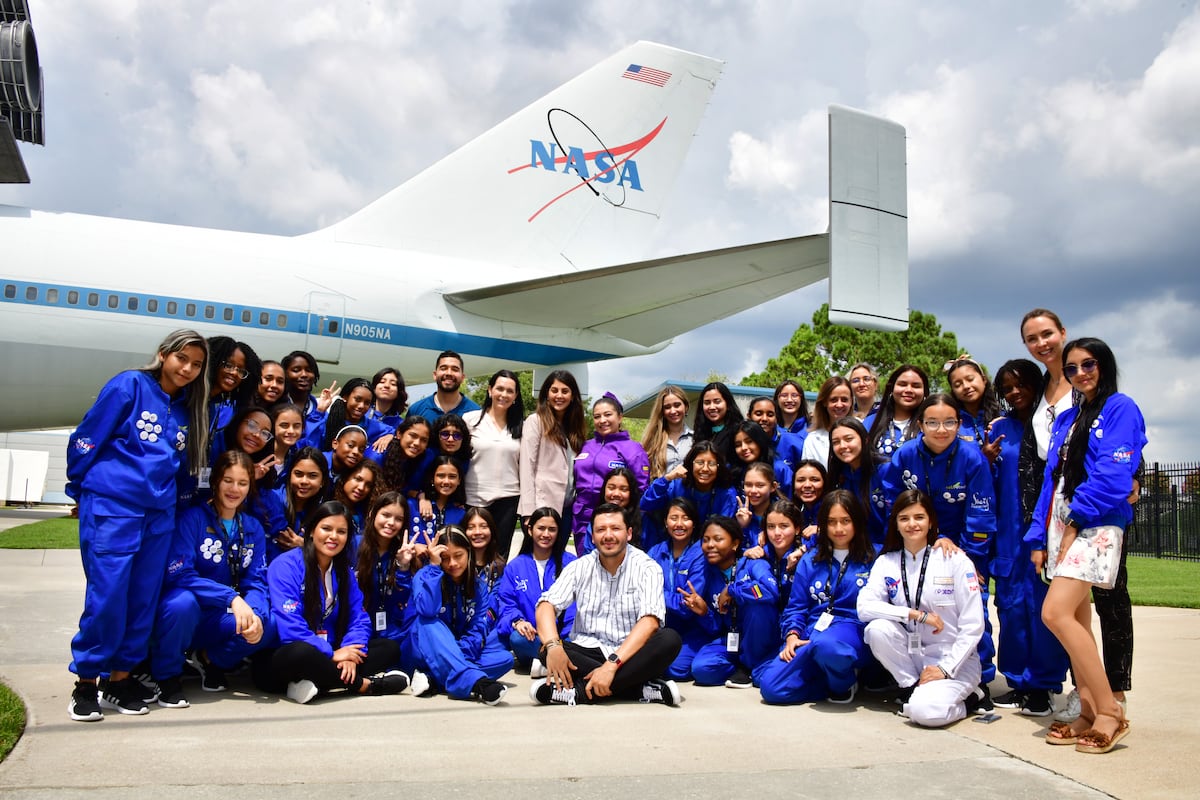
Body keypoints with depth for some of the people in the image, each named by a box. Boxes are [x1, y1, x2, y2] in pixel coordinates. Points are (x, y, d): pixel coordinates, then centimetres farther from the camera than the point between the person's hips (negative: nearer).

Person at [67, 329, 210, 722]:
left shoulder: (189, 409, 13)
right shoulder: (130, 386, -3)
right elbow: (87, 438, -2)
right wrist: (81, 487, 4)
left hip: (159, 514, 5)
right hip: (111, 507, -5)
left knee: (144, 599, 6)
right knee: (107, 594, -5)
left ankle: (120, 678, 19)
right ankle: (85, 681, 9)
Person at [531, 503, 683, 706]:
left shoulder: (647, 568, -5)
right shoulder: (579, 567, 3)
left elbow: (650, 621, -19)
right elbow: (547, 605, -8)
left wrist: (611, 665, -31)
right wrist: (553, 645, -30)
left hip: (632, 654, -2)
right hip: (587, 653, 2)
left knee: (670, 639, -31)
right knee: (545, 649, -27)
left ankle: (579, 691, -32)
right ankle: (643, 689, -29)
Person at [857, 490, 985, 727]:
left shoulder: (955, 560, -6)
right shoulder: (886, 563, 2)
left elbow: (973, 625, -8)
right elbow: (864, 607, -13)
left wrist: (945, 668, -15)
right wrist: (915, 614, -22)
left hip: (955, 661, -3)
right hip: (911, 656, 3)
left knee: (926, 711, -29)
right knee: (877, 629, -25)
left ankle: (966, 696, 2)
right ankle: (911, 688, -6)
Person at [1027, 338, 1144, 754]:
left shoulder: (1120, 408, -2)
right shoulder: (1065, 419, 20)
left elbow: (1113, 474, -13)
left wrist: (1077, 518, -14)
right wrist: (1040, 537, 10)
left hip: (1095, 525, -7)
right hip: (1060, 526, 7)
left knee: (1056, 613, -18)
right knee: (1076, 619, 5)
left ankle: (1110, 710, -8)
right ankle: (1089, 713, 11)